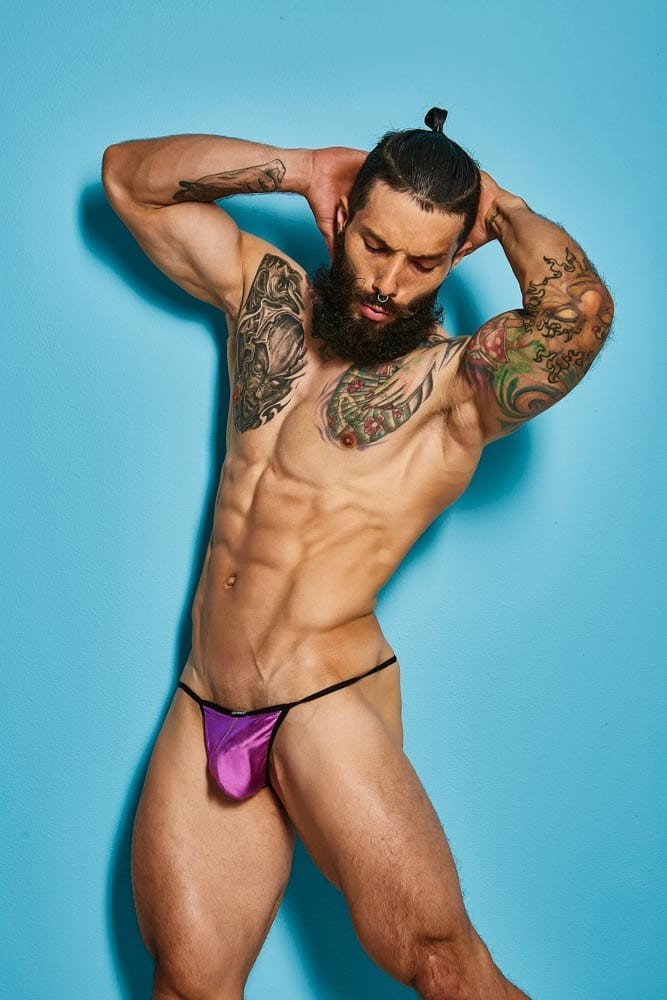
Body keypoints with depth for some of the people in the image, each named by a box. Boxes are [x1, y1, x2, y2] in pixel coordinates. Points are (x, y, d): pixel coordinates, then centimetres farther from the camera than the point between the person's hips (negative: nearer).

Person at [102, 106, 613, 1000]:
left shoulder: (458, 383, -5)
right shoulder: (266, 294, 11)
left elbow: (580, 307, -26)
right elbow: (128, 174, 16)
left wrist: (502, 209, -5)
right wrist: (299, 167, 6)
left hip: (328, 701, -4)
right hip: (202, 709, 4)